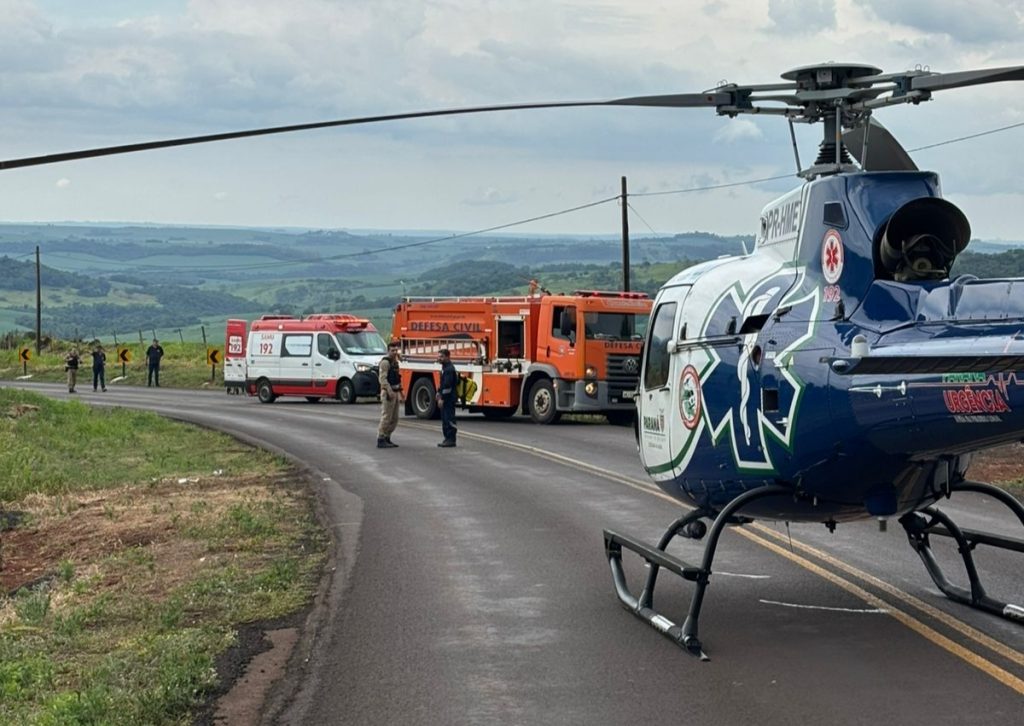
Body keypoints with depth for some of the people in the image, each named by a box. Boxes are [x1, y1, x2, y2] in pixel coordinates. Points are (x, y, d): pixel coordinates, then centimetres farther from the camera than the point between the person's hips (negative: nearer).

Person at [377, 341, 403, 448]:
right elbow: (382, 378, -20)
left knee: (394, 418, 10)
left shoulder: (395, 362, 18)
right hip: (388, 393, -9)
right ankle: (381, 440, -7)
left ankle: (387, 439, 17)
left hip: (395, 393, 9)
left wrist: (400, 393, 24)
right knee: (386, 417, -9)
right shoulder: (385, 362, -11)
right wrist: (389, 391, -29)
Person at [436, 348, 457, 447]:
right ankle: (447, 438, 18)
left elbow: (447, 385, -22)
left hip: (449, 398, -11)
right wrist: (439, 392, 19)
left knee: (449, 418, -8)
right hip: (445, 398, 11)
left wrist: (442, 398, -22)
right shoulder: (445, 367, 16)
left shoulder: (449, 369, -17)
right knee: (444, 418, 13)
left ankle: (451, 439, -6)